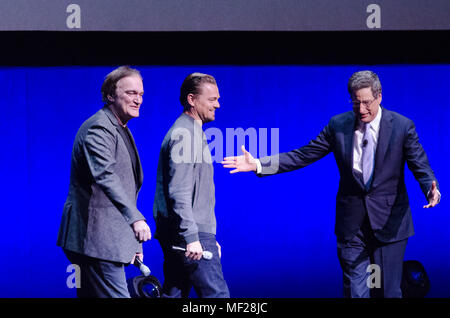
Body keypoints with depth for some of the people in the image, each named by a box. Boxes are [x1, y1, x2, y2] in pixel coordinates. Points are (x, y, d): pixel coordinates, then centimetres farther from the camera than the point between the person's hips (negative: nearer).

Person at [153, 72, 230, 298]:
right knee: (217, 294, -10)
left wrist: (209, 236, 25)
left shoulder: (195, 132, 21)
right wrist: (191, 237, -24)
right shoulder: (183, 133, -12)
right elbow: (179, 192, -20)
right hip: (187, 233, -10)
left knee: (174, 294, 10)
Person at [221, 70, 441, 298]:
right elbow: (302, 156, 1)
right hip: (352, 224, 2)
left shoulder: (402, 126, -5)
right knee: (355, 291, 3)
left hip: (389, 223, -2)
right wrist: (258, 165, -9)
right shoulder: (338, 125, 1)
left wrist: (431, 190, -33)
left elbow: (420, 166, -9)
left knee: (387, 291, 3)